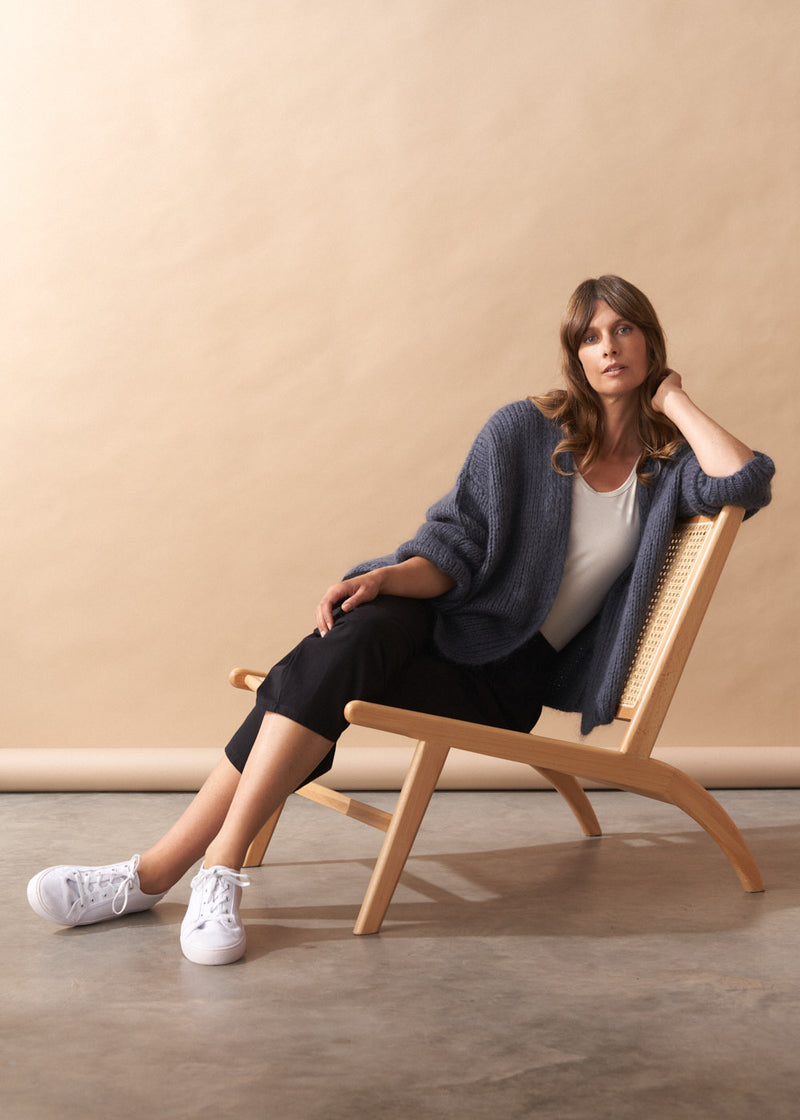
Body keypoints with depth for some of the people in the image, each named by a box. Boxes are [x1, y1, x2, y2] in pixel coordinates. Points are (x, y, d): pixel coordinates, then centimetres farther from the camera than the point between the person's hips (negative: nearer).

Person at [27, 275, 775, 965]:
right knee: (347, 640, -34)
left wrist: (673, 400, -2)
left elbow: (749, 484, -14)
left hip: (510, 678, -2)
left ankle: (160, 872, -27)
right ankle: (218, 870, -31)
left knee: (332, 673, -28)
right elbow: (455, 544, 1)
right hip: (439, 614, 2)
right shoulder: (524, 430, 6)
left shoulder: (669, 467, 7)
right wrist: (389, 575, -19)